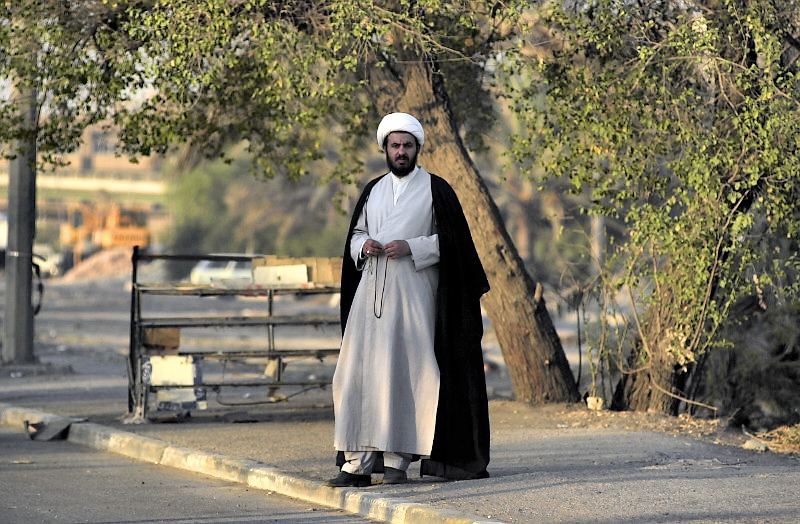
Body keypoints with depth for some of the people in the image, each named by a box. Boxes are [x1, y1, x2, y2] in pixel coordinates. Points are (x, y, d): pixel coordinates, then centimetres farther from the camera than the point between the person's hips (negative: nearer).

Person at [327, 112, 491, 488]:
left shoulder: (435, 189, 3)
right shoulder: (373, 191, 17)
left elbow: (451, 241, -2)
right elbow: (355, 235, 22)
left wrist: (411, 248, -15)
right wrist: (364, 245, -1)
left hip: (413, 291, -4)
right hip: (371, 289, 5)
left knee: (403, 372, -8)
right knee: (359, 370, -3)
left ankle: (398, 461, -5)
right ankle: (358, 462, -3)